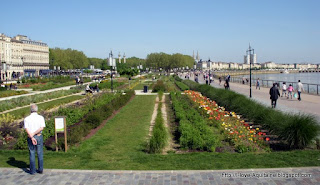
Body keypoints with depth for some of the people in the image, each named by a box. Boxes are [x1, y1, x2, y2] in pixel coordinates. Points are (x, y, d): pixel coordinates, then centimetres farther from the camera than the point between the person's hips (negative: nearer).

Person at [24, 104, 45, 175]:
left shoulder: (27, 119, -3)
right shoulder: (41, 117, -4)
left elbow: (27, 129, -13)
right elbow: (42, 128, -15)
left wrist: (32, 137, -17)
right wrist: (34, 134, -14)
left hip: (30, 138, 0)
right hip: (39, 137, 0)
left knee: (32, 154, 8)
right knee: (40, 154, 9)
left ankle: (32, 171, 11)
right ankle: (40, 169, 13)